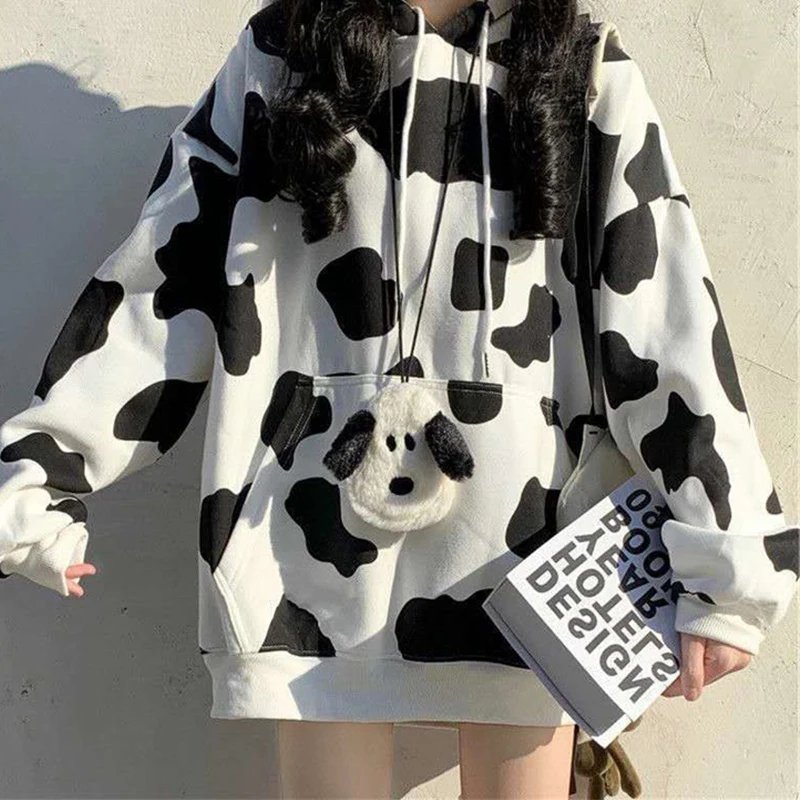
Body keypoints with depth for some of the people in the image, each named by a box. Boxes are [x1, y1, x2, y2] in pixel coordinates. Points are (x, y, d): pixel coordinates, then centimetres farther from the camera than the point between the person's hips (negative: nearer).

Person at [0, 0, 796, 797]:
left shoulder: (585, 71, 7)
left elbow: (666, 321, 0)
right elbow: (170, 269, 5)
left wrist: (728, 565, -5)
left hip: (518, 518, 0)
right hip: (327, 509, 1)